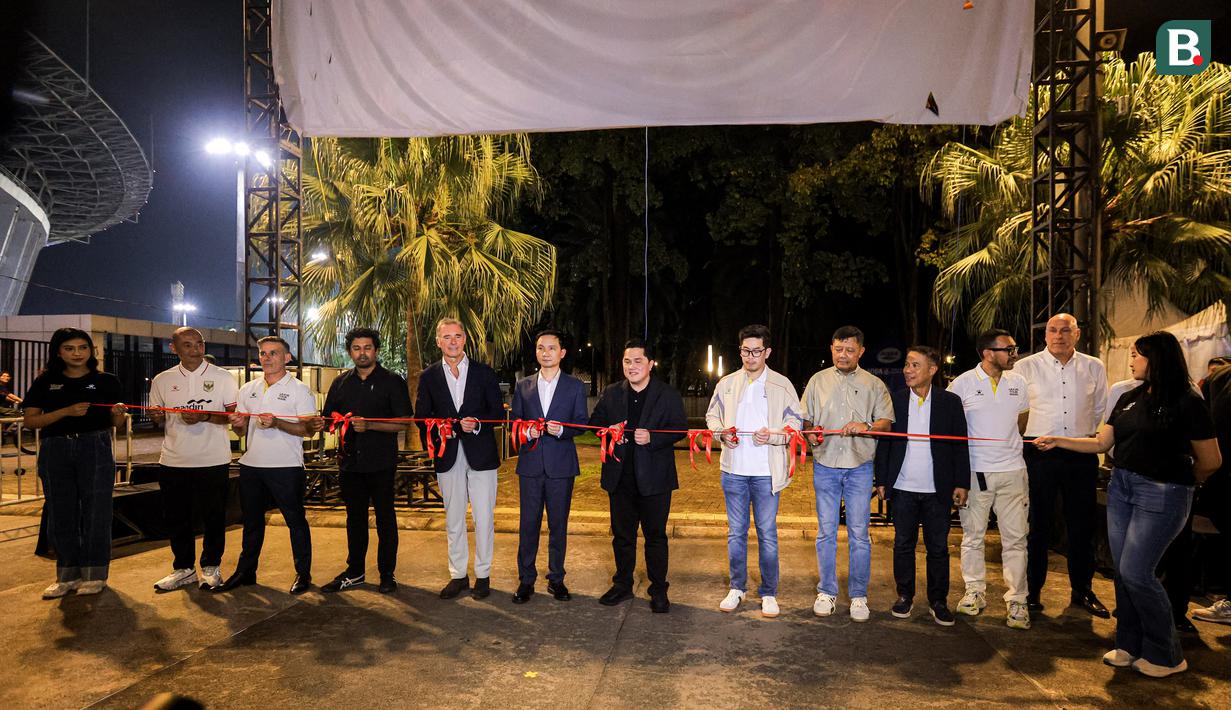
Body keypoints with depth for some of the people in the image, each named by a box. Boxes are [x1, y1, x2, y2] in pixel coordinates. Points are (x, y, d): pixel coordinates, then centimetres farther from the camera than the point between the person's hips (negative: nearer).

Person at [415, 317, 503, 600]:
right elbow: (422, 417, 6)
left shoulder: (484, 373, 2)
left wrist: (477, 424, -16)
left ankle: (483, 575, 16)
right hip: (448, 457, 2)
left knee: (484, 519, 2)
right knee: (453, 520, 10)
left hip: (480, 454, -2)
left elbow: (498, 412, 2)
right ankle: (458, 575, 23)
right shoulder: (429, 376, 7)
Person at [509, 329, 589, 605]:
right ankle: (526, 580, 16)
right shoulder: (523, 385, 9)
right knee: (528, 523, 4)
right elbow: (514, 421, 10)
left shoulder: (575, 386, 4)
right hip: (530, 463, 1)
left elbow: (582, 423, 2)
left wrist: (562, 430, -17)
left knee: (559, 524, 6)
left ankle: (556, 579, 19)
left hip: (561, 465, -1)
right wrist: (526, 432, -11)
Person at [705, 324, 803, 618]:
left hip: (766, 472, -2)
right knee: (736, 532, 11)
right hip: (734, 470, 3)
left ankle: (769, 594, 17)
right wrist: (722, 432, -6)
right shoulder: (727, 383, 8)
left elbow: (795, 422, 1)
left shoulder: (782, 385, 1)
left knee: (767, 533, 4)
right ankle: (737, 588, 25)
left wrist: (772, 436, -17)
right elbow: (712, 415, 15)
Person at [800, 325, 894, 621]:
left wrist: (866, 426, -18)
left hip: (859, 467, -1)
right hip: (825, 465, 1)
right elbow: (805, 418, 11)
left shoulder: (874, 384, 4)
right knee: (825, 532, 6)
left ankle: (859, 595, 15)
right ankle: (826, 592, 18)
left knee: (859, 533, 3)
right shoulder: (818, 381, 8)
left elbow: (887, 422, 2)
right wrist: (810, 433, -10)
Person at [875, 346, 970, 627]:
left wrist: (961, 483, -2)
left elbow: (960, 445, 3)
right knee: (903, 544, 9)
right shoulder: (894, 400, 2)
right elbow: (884, 442, 3)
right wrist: (881, 481, 1)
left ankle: (938, 601, 20)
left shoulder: (950, 402, 1)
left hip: (937, 489, 0)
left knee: (938, 547, 7)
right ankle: (905, 596, 22)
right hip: (903, 488, 1)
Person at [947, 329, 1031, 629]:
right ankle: (975, 592, 23)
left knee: (1015, 537, 3)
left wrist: (1011, 441, 5)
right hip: (975, 471, -2)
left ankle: (1016, 600, 12)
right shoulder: (962, 384, -5)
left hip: (1012, 470, 3)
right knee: (973, 535, 8)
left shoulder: (1018, 382, 6)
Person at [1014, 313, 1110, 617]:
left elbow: (1101, 409, 17)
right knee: (1038, 524, 5)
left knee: (1082, 524, 11)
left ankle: (1082, 589, 26)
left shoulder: (1094, 368, 4)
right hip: (1039, 455, -2)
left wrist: (1088, 437, 15)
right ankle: (1033, 589, 17)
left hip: (1081, 455, 3)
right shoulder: (1026, 367, -3)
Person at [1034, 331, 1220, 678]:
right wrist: (1058, 441, 4)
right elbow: (1101, 443, 11)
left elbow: (1210, 461, -6)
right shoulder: (1129, 399, 9)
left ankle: (1165, 655, 13)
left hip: (1161, 495, -6)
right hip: (1121, 488, 7)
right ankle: (1130, 644, 22)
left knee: (1135, 572, -6)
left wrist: (1179, 480, 8)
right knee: (1122, 571, 8)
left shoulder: (1186, 402, -10)